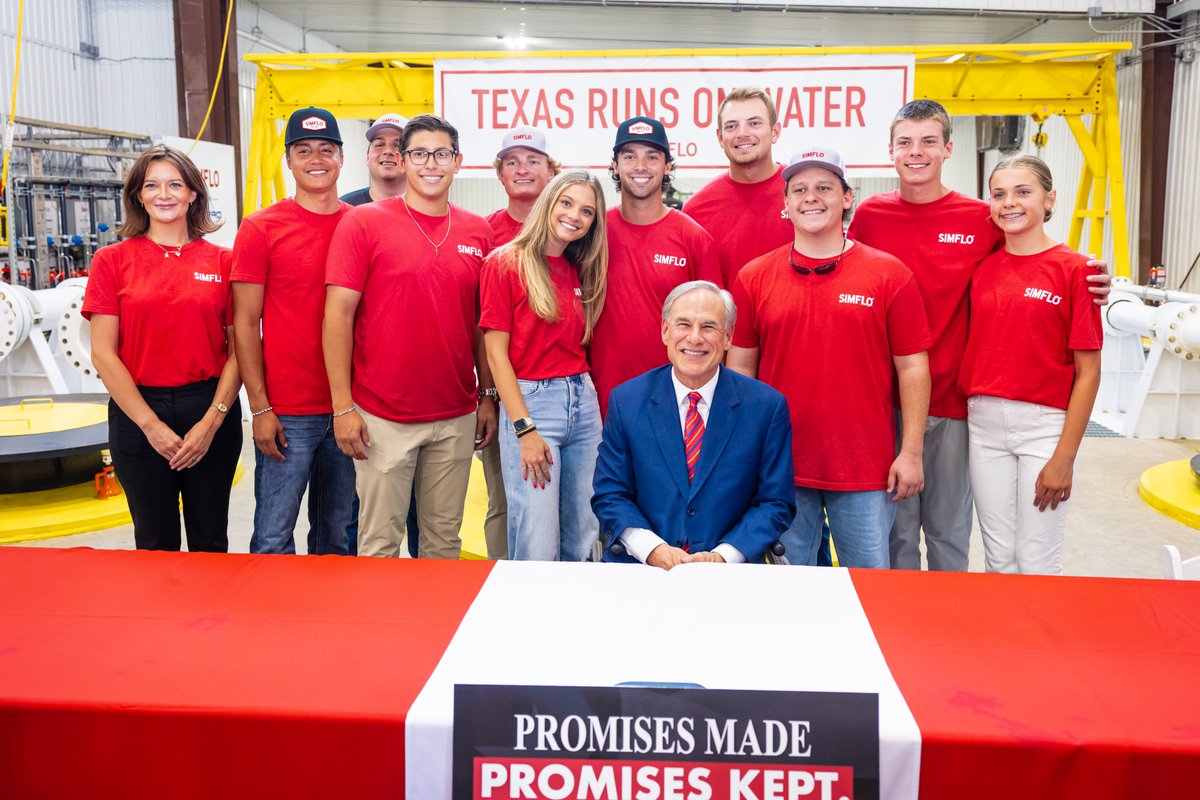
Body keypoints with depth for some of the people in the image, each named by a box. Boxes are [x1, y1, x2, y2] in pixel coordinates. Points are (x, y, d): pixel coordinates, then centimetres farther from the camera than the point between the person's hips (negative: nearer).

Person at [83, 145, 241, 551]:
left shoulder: (222, 261, 3)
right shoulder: (113, 260, 1)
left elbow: (238, 348, 0)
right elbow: (103, 353, -3)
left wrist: (211, 421, -9)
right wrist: (150, 424, -9)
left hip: (212, 412, 1)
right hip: (138, 412, 0)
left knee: (210, 543, 10)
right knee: (156, 544, 11)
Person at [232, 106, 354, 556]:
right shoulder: (261, 228, -2)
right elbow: (245, 324, -2)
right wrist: (260, 408, -8)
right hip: (287, 413, -3)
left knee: (337, 535, 15)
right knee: (273, 541, 2)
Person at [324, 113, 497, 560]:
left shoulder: (478, 233, 7)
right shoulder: (363, 223, -4)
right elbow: (338, 315, -6)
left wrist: (488, 397, 9)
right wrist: (343, 406, -11)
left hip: (457, 418, 3)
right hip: (383, 417, -3)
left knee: (443, 540, 13)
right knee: (380, 543, 4)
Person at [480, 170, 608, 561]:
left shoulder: (579, 272, 13)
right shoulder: (505, 263, -5)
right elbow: (495, 353, -8)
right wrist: (524, 429, -14)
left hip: (583, 400, 6)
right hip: (530, 400, -6)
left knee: (582, 541, 10)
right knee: (537, 548, -7)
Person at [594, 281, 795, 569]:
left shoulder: (767, 406, 1)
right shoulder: (626, 401, 4)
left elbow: (776, 502, 4)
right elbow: (609, 495, 6)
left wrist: (723, 555, -10)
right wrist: (653, 549, -11)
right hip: (640, 565, 0)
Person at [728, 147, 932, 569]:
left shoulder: (890, 274, -1)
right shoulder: (753, 278, 3)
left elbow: (912, 367, 0)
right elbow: (740, 366, 6)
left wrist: (911, 452, -4)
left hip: (866, 469, -1)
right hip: (780, 468, 1)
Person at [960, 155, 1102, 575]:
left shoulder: (1073, 268, -6)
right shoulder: (983, 268, 6)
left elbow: (1088, 372, -7)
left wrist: (1065, 456, -11)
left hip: (1044, 425, -4)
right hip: (984, 423, 4)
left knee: (1036, 563, 2)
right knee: (998, 559, 12)